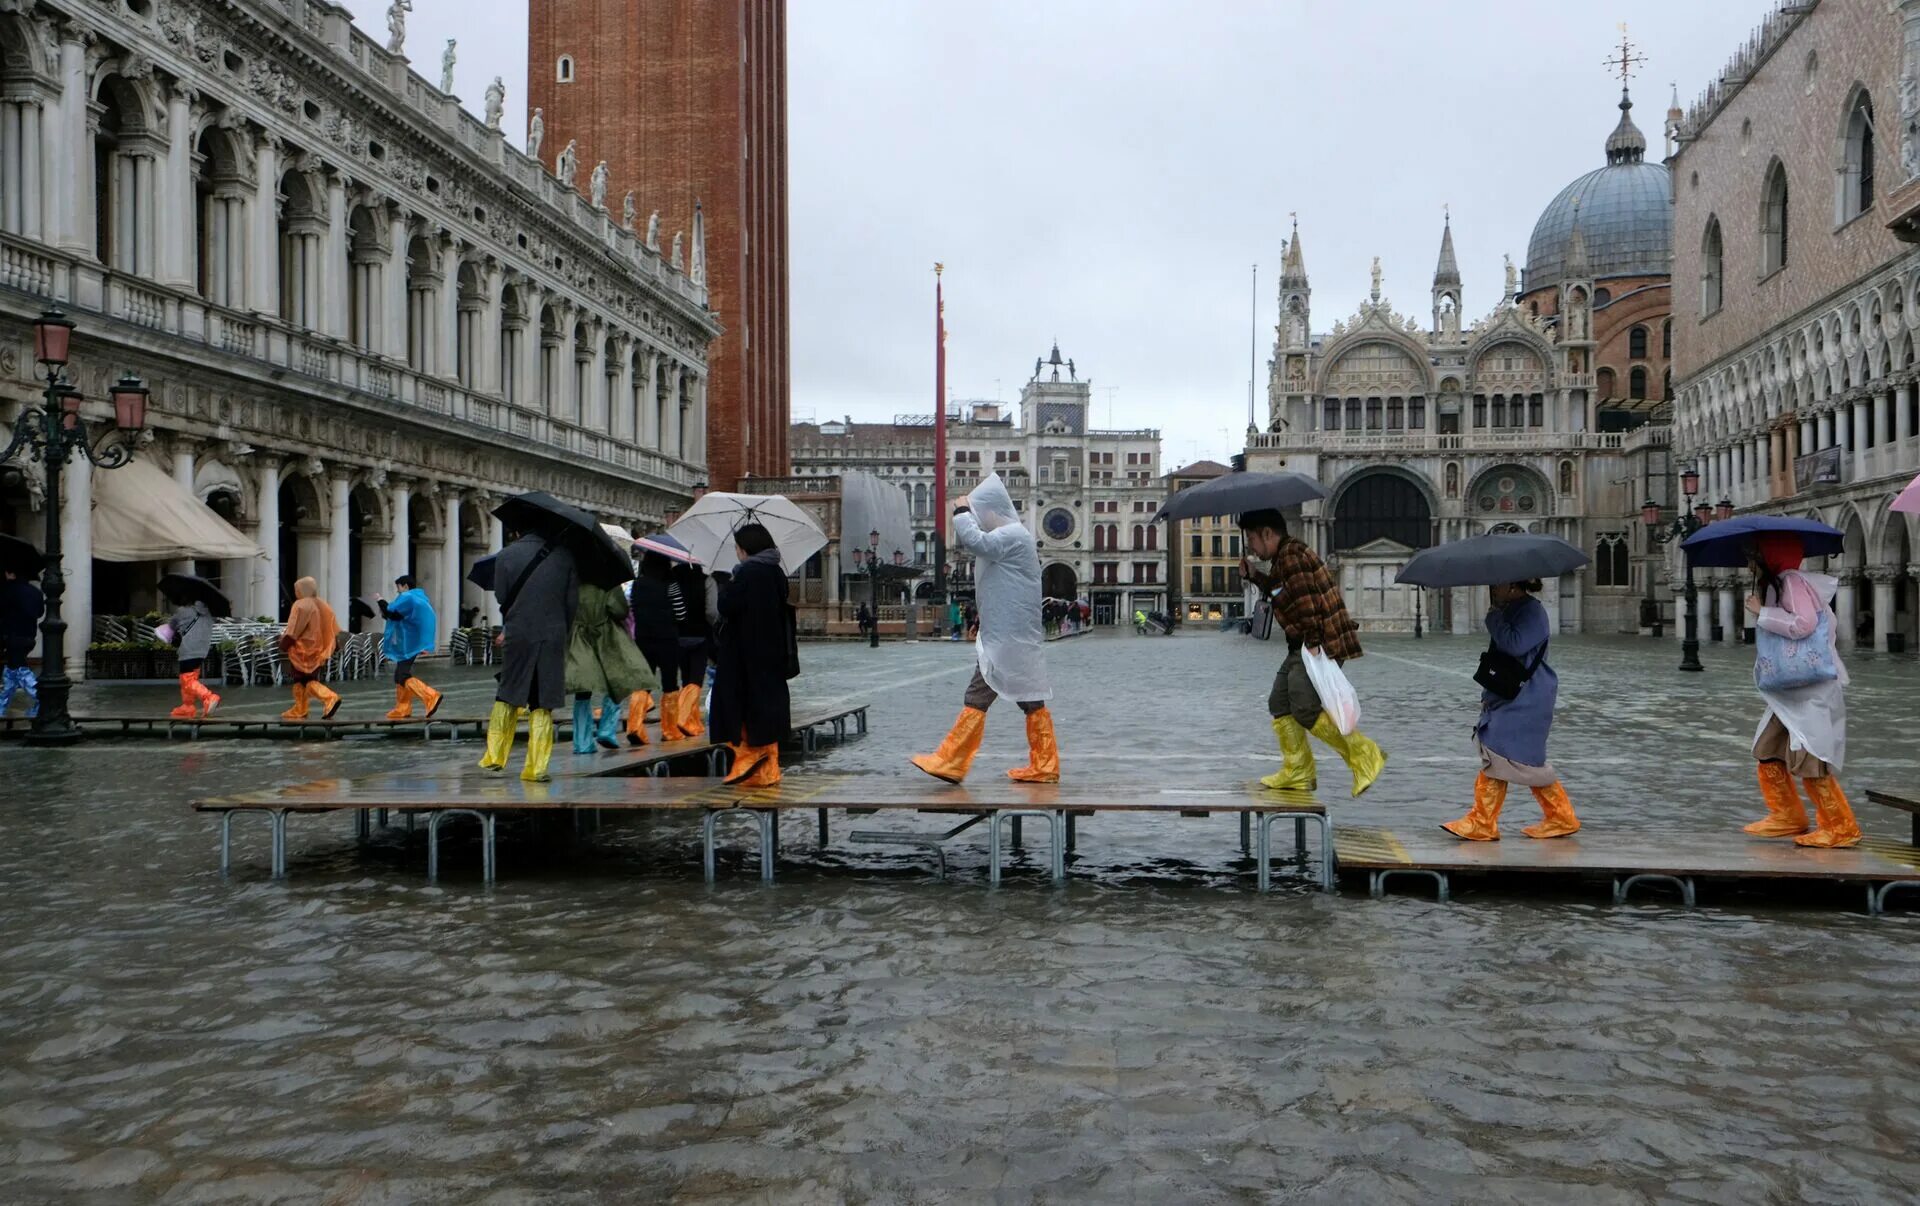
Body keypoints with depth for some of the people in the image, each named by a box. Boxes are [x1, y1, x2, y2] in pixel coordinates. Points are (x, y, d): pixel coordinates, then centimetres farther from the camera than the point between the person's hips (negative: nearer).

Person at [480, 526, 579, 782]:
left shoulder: (506, 555, -2)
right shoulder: (564, 555, 1)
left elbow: (501, 597, 2)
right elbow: (572, 602, 3)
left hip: (518, 635, 0)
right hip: (553, 636, 0)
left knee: (507, 696, 16)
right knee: (542, 705, 4)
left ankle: (495, 755, 18)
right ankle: (535, 767, 4)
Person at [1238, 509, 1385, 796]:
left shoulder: (1292, 555, -14)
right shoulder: (1284, 558, 18)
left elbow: (1306, 601, -22)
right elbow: (1283, 594, 29)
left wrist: (1313, 643, -26)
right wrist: (1255, 576, 23)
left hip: (1318, 644, -11)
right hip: (1302, 645, 11)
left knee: (1305, 709, -17)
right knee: (1280, 703, 10)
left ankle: (1363, 754, -7)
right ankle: (1298, 773, 13)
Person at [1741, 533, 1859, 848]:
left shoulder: (1793, 581, -13)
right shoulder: (1773, 585, 16)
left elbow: (1804, 624, -25)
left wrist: (1761, 612, -17)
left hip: (1813, 689, -10)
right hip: (1789, 690, 10)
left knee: (1808, 758, -10)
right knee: (1768, 750, 11)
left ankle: (1841, 828, -1)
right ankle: (1788, 817, 20)